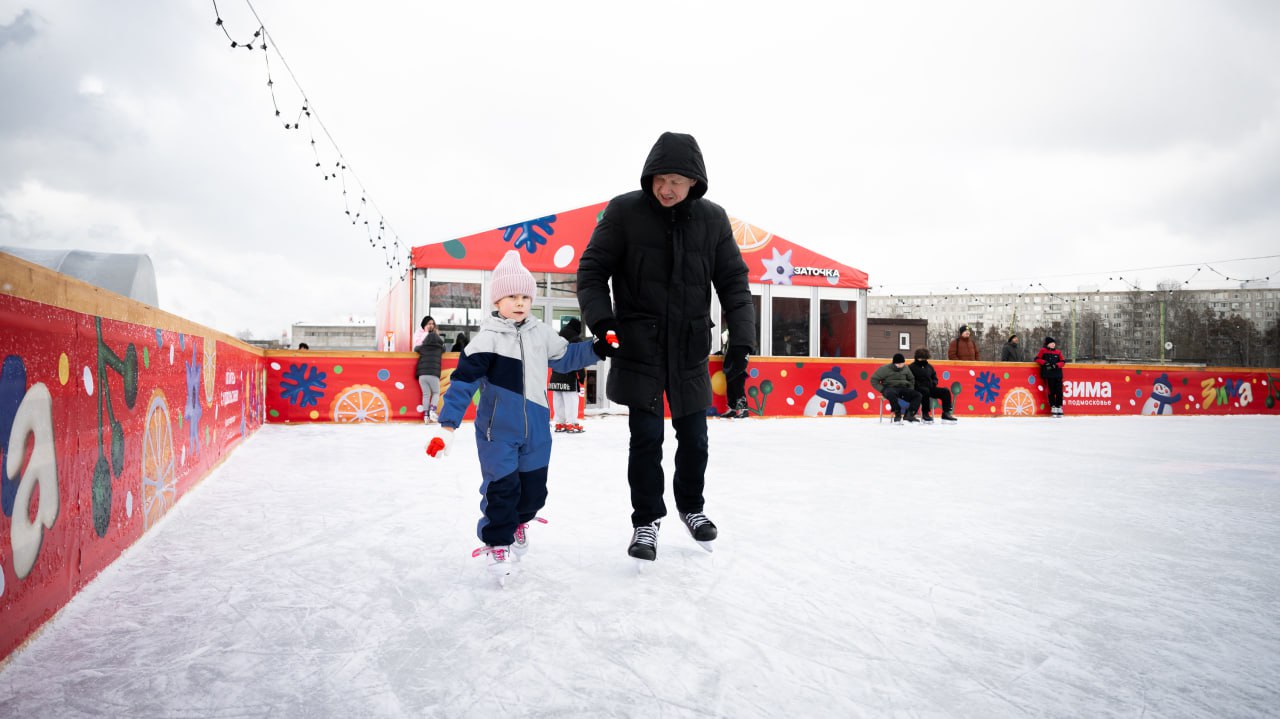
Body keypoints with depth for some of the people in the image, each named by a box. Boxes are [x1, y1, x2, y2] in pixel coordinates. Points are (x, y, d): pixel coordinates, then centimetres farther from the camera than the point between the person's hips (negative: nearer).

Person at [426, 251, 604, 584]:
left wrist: (597, 349, 7)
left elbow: (566, 356, 19)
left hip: (536, 429, 5)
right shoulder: (486, 340, -10)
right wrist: (447, 425, -17)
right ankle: (498, 544, 18)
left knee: (534, 487, 14)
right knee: (501, 488, -2)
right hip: (498, 431, -5)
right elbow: (463, 381, -13)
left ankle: (520, 521, 44)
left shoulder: (541, 334, 5)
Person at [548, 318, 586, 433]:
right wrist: (582, 375, -9)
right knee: (571, 399, -7)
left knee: (558, 400, 10)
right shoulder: (576, 339, -8)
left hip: (556, 375, 8)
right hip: (569, 375, -8)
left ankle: (559, 423, 14)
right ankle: (571, 424, -10)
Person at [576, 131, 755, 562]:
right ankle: (647, 520, 19)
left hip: (690, 348, 3)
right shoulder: (624, 211, -7)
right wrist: (601, 319, -19)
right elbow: (592, 269, -4)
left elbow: (733, 280, 3)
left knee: (694, 437, 12)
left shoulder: (712, 219, -1)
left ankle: (691, 506, 37)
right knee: (646, 437, -1)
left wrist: (740, 340, -6)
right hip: (638, 346, -2)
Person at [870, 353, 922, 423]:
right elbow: (874, 380, -3)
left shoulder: (905, 368, 9)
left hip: (903, 388, 5)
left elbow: (911, 379, 27)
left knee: (917, 395, -18)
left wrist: (911, 389, 11)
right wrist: (882, 389, -12)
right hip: (890, 388, -5)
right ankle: (897, 413, -24)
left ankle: (909, 414, -23)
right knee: (891, 394, -42)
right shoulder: (885, 368, -5)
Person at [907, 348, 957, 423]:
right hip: (919, 388, -7)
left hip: (930, 388, 7)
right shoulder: (912, 367, 2)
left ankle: (946, 413, -12)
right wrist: (917, 384, -20)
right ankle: (925, 413, -30)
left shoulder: (929, 367, 22)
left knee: (945, 392, -11)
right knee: (926, 391, -41)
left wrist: (934, 383, 5)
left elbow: (934, 377, 27)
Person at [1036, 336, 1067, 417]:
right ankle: (1053, 407, 4)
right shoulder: (1043, 351, 7)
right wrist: (1044, 363, -11)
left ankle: (1059, 407, 4)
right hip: (1048, 374, -3)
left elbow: (1063, 361, 10)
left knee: (1059, 391, -2)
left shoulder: (1058, 352, 15)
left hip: (1058, 374, 3)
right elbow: (1037, 359, 4)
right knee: (1051, 391, -2)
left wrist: (1056, 365, -9)